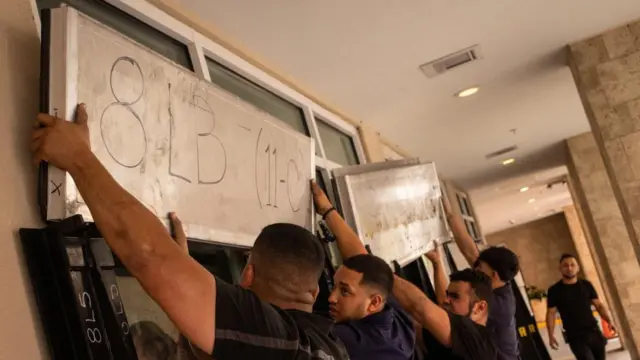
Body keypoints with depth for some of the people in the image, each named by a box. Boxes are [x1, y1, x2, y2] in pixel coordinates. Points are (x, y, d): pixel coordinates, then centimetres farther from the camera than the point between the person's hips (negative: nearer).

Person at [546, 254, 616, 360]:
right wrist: (551, 335, -7)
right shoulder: (555, 290, -2)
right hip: (575, 337, -4)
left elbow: (599, 304, 11)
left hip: (594, 332, 4)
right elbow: (551, 313, 1)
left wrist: (609, 321, -5)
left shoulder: (586, 285, 8)